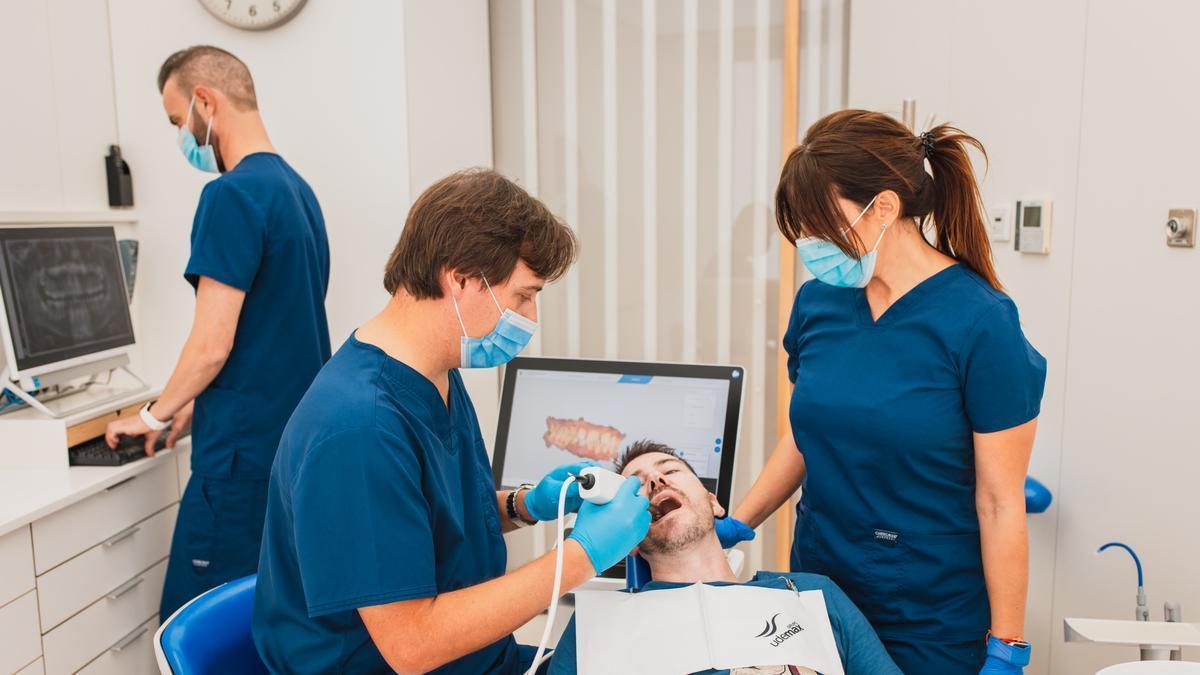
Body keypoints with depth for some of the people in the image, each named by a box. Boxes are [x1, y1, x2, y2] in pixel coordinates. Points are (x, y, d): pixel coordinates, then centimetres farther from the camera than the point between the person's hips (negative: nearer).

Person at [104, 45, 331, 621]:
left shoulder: (233, 194, -14)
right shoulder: (297, 188, 12)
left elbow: (212, 343, -16)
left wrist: (155, 415, 2)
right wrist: (195, 404, 20)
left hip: (245, 454, -9)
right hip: (299, 441, 9)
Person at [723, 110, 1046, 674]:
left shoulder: (981, 322, -16)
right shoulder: (817, 300, -2)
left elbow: (1000, 503, -13)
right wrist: (732, 526, 0)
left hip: (934, 621, -4)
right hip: (818, 585, 4)